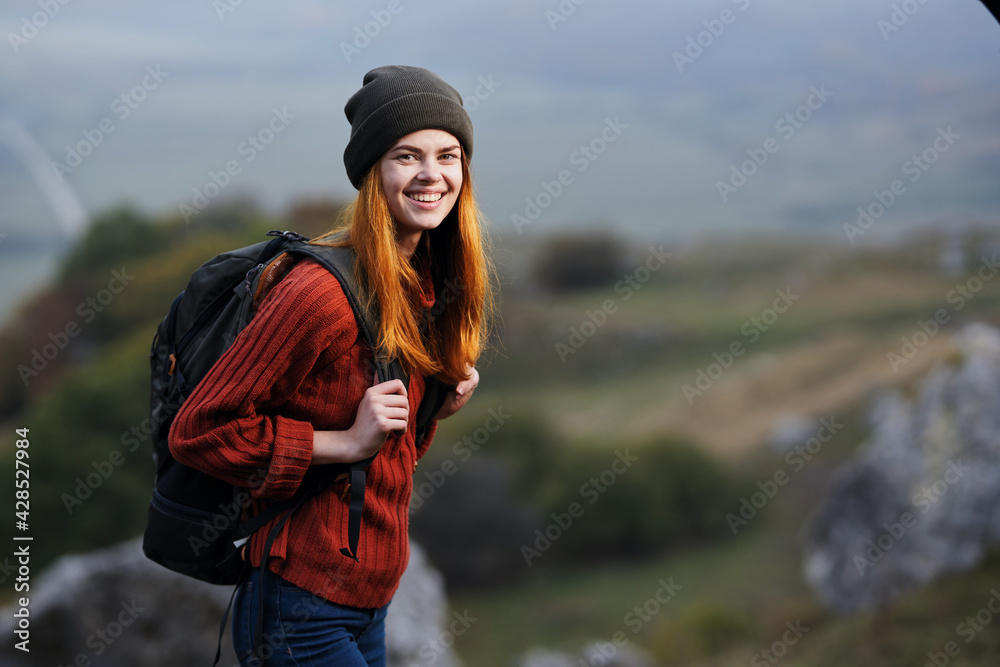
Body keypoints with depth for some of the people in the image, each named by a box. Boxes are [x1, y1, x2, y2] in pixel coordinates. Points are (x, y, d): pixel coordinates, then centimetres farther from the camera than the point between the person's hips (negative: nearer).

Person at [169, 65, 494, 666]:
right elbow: (198, 431, -18)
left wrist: (436, 406, 0)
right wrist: (346, 442, -21)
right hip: (303, 615, -8)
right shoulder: (323, 293, -20)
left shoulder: (425, 285, 6)